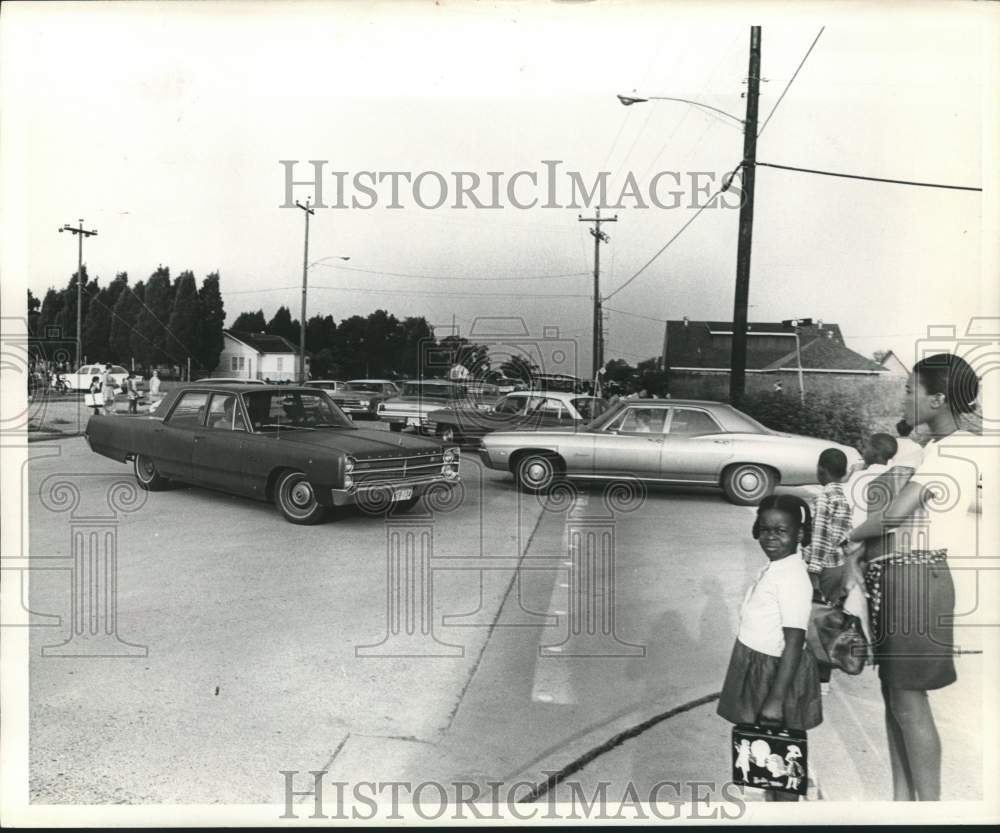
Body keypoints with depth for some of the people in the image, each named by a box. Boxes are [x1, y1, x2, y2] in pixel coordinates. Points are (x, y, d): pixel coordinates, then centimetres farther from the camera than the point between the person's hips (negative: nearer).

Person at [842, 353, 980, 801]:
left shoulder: (952, 448, -13)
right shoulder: (938, 448, 17)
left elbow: (896, 513, -20)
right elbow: (898, 513, 16)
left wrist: (853, 536, -2)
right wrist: (858, 555, 5)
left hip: (917, 575, -9)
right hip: (896, 575, 9)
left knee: (908, 700, -3)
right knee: (895, 694, 13)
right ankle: (902, 798, 23)